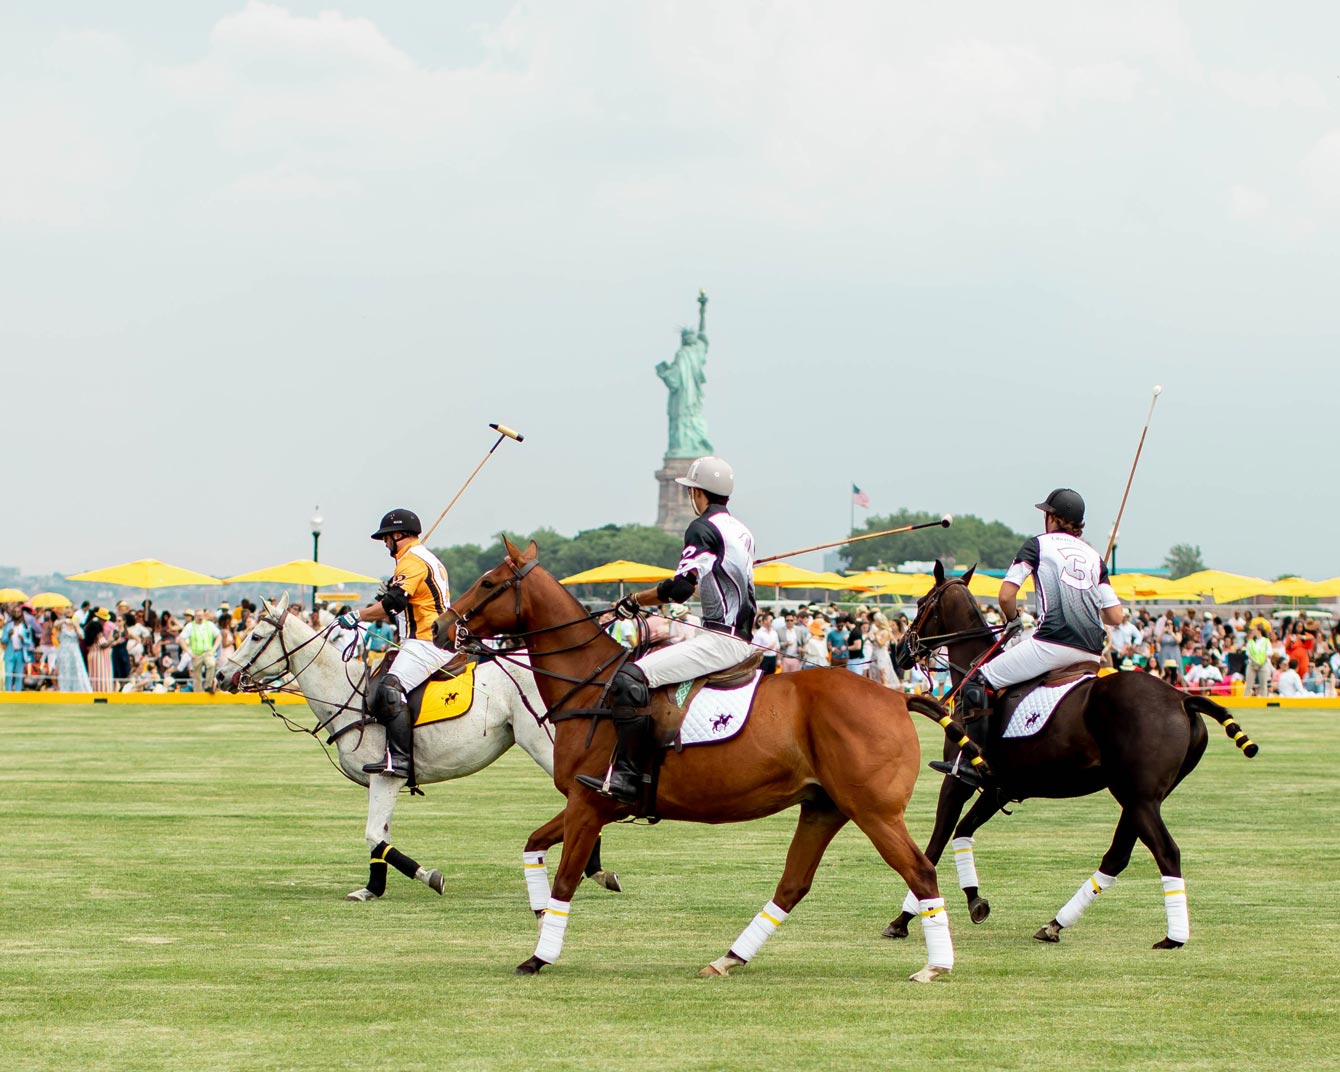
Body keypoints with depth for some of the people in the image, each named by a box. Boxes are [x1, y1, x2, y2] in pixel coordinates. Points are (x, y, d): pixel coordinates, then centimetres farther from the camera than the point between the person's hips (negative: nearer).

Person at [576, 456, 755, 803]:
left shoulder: (703, 528, -9)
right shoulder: (741, 531, 19)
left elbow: (681, 586, -19)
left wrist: (635, 601, -5)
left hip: (720, 639, -11)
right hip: (740, 637, 11)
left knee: (630, 679, -20)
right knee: (648, 662, 26)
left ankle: (625, 777, -26)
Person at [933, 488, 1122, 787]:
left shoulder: (1038, 544, 6)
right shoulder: (1094, 556, 19)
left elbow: (1006, 596, -1)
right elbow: (1115, 617, 14)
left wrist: (1013, 620, 20)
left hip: (1053, 643, -7)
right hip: (1092, 653, 7)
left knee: (978, 682, 0)